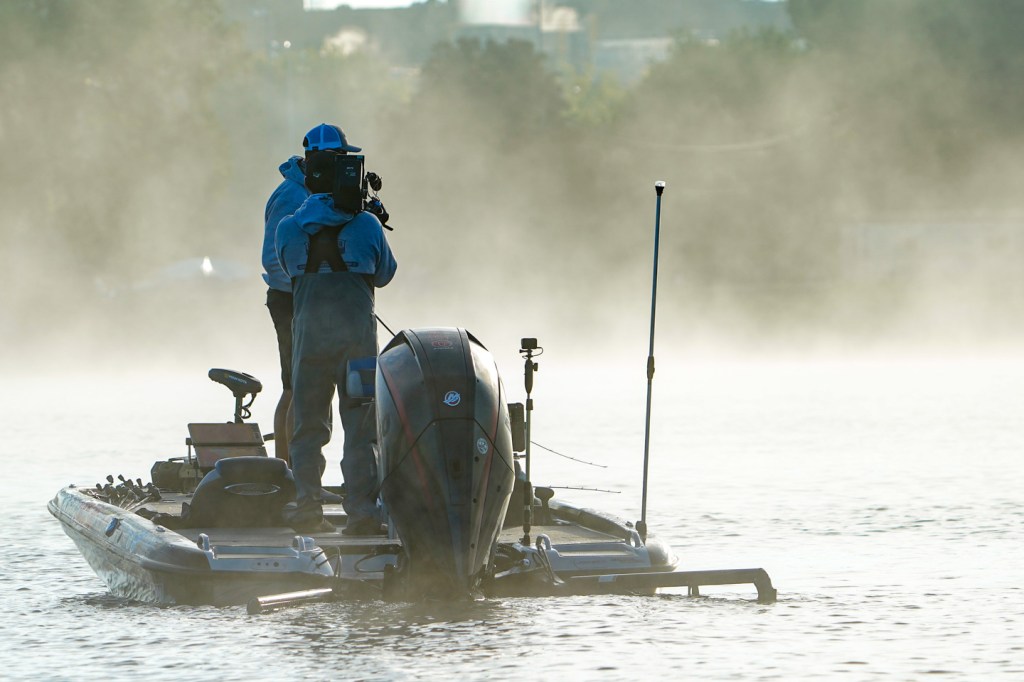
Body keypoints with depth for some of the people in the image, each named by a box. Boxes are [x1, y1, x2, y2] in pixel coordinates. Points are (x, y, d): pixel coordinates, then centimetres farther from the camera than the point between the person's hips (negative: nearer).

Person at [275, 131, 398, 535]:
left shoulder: (287, 228, 4)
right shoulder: (366, 225, 1)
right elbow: (384, 273, 13)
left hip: (308, 333, 1)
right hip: (357, 332, -1)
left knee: (308, 425, 9)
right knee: (360, 426, 2)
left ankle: (307, 507, 3)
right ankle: (362, 510, -4)